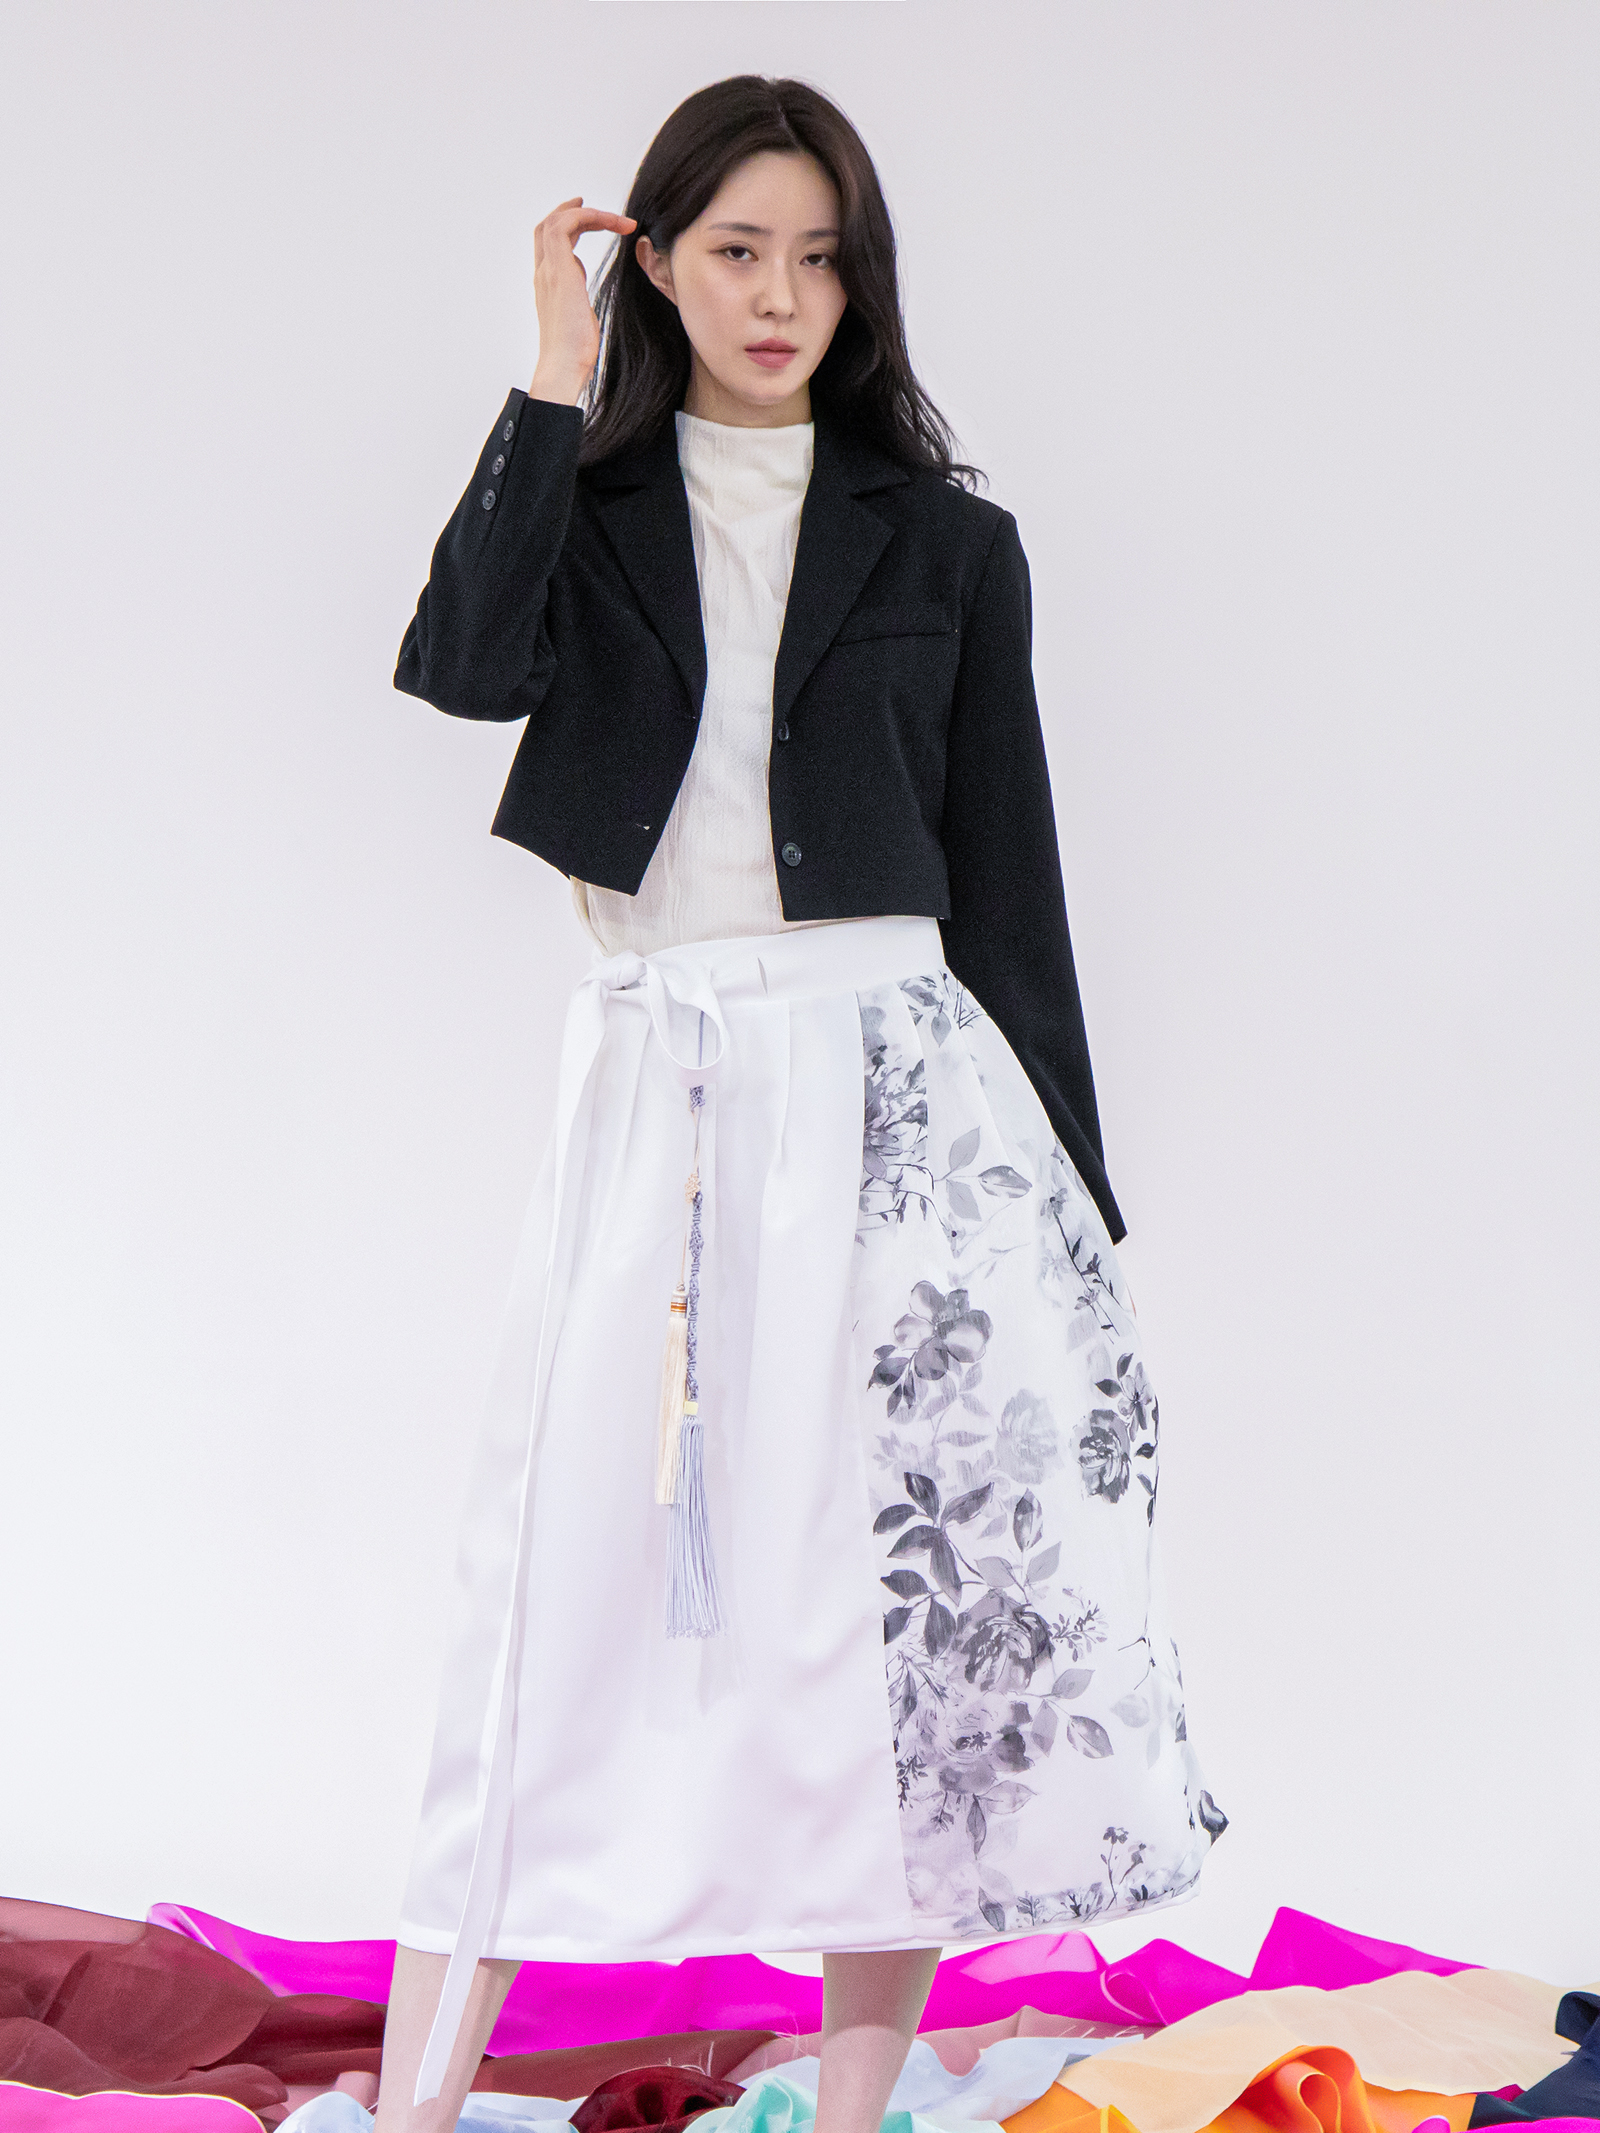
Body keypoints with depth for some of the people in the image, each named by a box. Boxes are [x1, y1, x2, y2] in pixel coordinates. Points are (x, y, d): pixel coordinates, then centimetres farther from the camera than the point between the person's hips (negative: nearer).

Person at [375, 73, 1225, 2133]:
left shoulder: (945, 541, 9)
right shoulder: (588, 507, 10)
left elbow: (1008, 882, 10)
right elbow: (461, 667, -12)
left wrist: (1065, 1192, 7)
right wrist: (557, 392, -11)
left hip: (887, 1075, 0)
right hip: (653, 1076, 0)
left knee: (898, 1584, 0)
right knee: (563, 1566, -3)